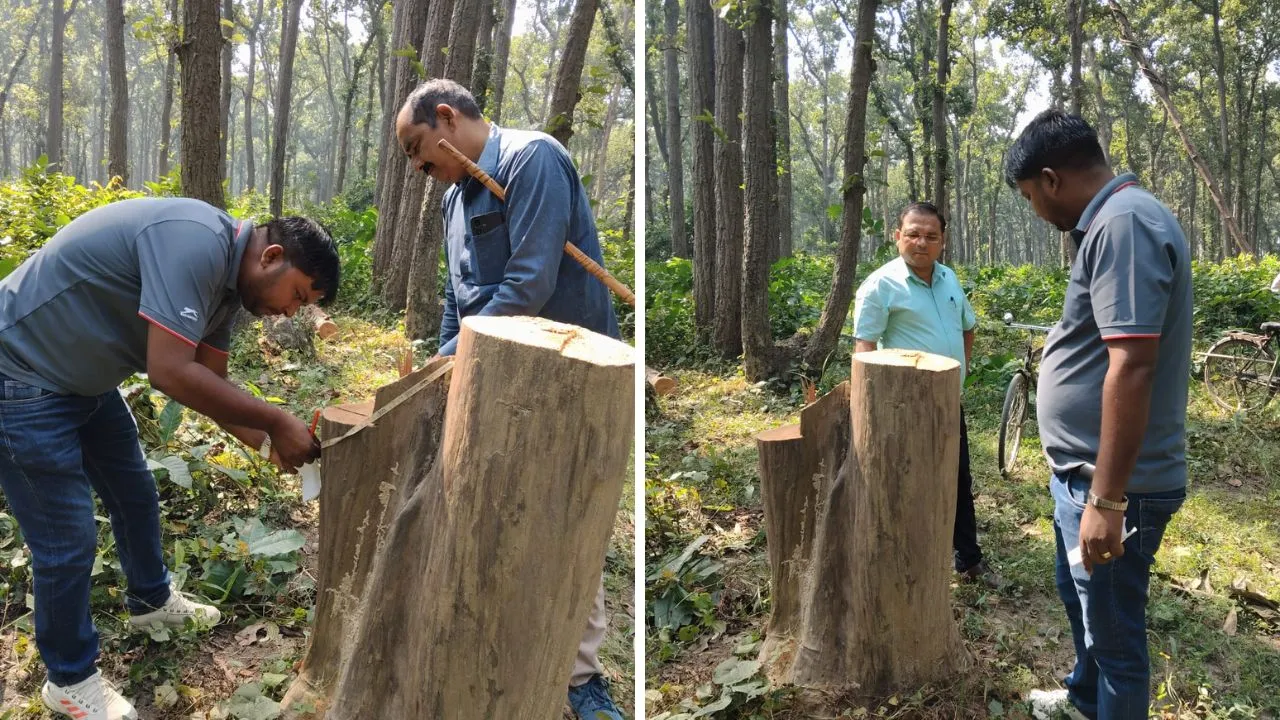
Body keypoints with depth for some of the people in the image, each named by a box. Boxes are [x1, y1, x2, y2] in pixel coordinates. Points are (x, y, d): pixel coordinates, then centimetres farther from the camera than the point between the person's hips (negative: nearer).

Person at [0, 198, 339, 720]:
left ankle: (150, 600, 46)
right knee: (69, 539, 0)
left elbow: (211, 381, 8)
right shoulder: (196, 242, -31)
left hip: (83, 378, 10)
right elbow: (171, 373, -35)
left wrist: (269, 443, -4)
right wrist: (276, 421, -27)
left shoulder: (224, 278, 1)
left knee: (135, 495, 22)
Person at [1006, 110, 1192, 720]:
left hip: (1112, 484, -11)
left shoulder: (1123, 224, -23)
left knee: (1114, 628, 6)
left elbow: (1132, 367, -29)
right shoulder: (1112, 222, 11)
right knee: (1080, 598, 28)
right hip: (1086, 472, 11)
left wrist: (1107, 500, -28)